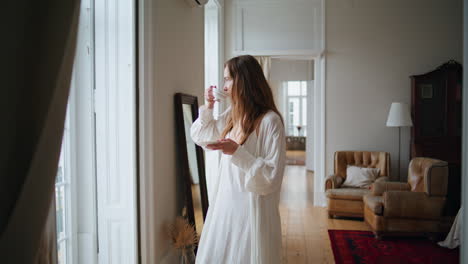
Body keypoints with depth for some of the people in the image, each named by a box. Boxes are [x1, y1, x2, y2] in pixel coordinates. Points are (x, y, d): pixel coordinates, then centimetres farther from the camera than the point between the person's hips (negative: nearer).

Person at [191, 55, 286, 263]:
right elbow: (199, 136, 19)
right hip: (226, 204, 8)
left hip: (251, 208, -7)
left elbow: (271, 176, -20)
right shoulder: (232, 115, 6)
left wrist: (237, 151, -29)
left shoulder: (269, 121, -18)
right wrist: (207, 107, 4)